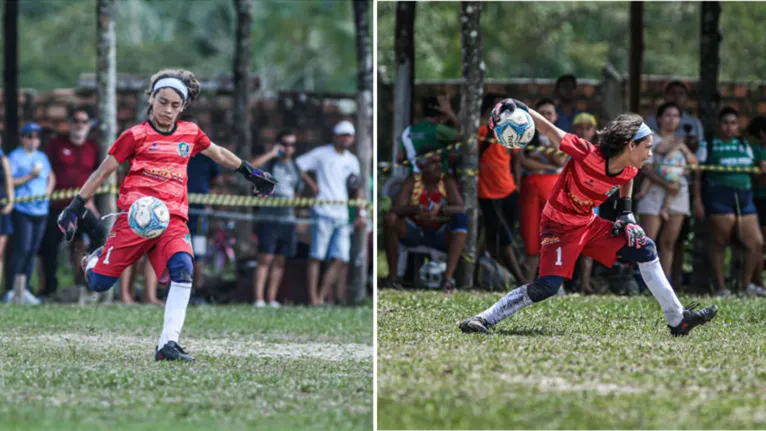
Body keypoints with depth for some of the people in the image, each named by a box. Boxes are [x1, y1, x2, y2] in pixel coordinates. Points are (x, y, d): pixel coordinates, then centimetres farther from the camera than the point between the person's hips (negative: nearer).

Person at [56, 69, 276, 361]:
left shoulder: (190, 133, 15)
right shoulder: (136, 136, 3)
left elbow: (218, 153, 34)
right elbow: (103, 172, 8)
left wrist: (249, 172, 42)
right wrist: (75, 207, 6)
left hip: (173, 219, 3)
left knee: (183, 270, -25)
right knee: (100, 283, -5)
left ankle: (168, 344, -27)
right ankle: (96, 259, 34)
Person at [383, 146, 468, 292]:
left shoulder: (447, 181, -10)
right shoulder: (412, 181, -8)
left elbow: (460, 208, -22)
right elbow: (396, 209, -19)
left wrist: (440, 209, -43)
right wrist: (415, 209, -41)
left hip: (440, 235, 0)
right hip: (415, 232, 0)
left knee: (461, 219, -30)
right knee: (391, 219, -27)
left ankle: (448, 277, -38)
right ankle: (392, 276, -20)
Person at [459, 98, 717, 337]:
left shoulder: (629, 170, -5)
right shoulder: (587, 154, -27)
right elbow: (548, 129, -23)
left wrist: (626, 212, 12)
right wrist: (518, 108, -38)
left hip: (588, 223, 8)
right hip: (560, 225, -8)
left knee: (645, 249, 6)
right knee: (547, 287, -24)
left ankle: (678, 320, 15)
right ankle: (485, 319, -15)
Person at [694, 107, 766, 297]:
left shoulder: (744, 145, 18)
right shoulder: (708, 146, 3)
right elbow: (697, 175, -2)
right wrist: (697, 201, -11)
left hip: (744, 198, 5)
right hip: (720, 197, -5)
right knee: (719, 244, -3)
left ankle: (747, 284, 12)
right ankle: (720, 287, 3)